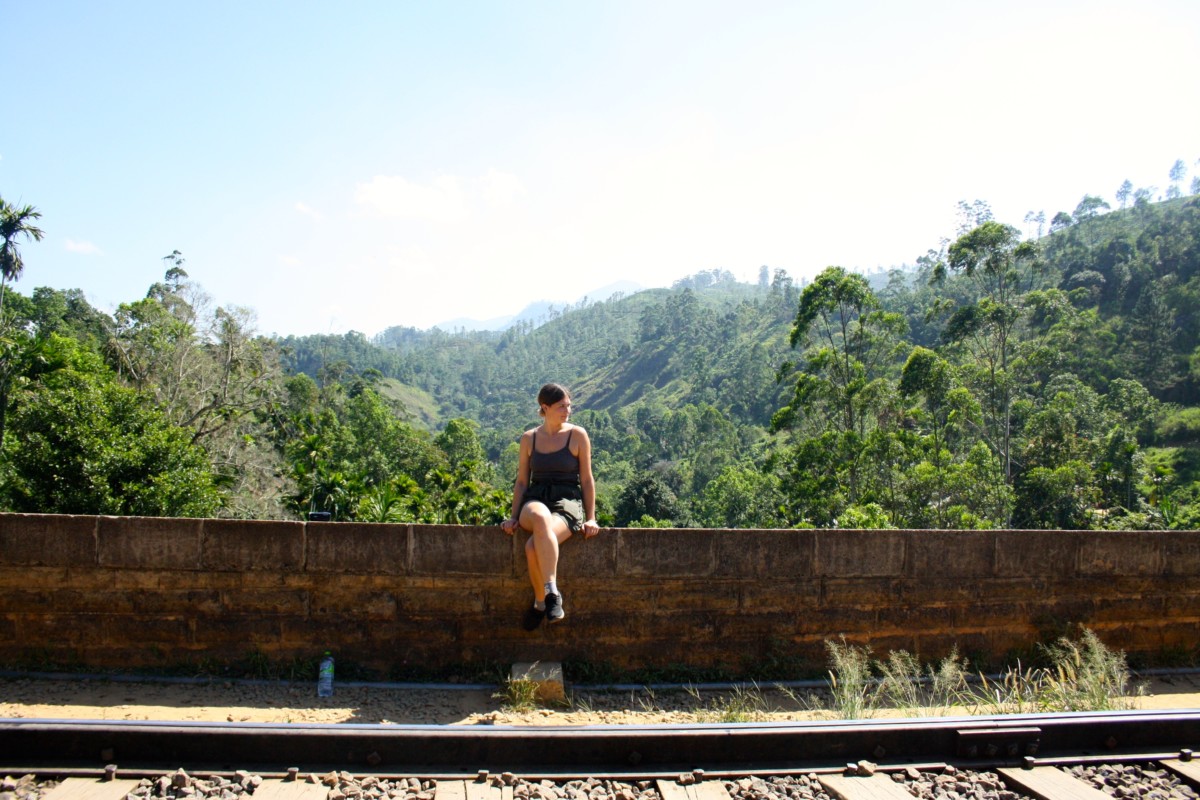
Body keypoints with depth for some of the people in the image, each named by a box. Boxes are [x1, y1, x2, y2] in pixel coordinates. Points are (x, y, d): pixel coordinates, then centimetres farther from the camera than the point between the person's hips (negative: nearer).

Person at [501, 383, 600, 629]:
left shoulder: (578, 435, 5)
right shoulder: (529, 438, 12)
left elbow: (586, 480, 7)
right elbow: (522, 481, 16)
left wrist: (590, 518, 0)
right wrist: (514, 517, 7)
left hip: (567, 502, -2)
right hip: (535, 500, 2)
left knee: (533, 547, -36)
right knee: (540, 517, -40)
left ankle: (541, 602, -19)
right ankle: (552, 592, -30)